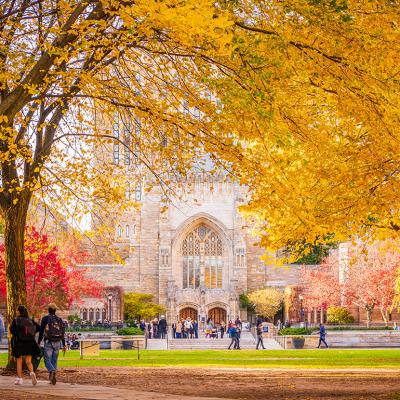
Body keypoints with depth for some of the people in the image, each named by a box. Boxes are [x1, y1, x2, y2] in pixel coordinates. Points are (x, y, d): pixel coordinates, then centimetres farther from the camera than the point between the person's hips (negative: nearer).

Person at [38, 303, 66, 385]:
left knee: (47, 361, -2)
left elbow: (41, 332, -5)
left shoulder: (45, 319, -4)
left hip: (48, 342, -4)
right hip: (57, 343, 4)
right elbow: (63, 333, 6)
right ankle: (52, 379, 11)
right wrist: (64, 345, 10)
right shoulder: (59, 320, 7)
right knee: (54, 361, 12)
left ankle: (52, 372, -32)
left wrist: (38, 343, 2)